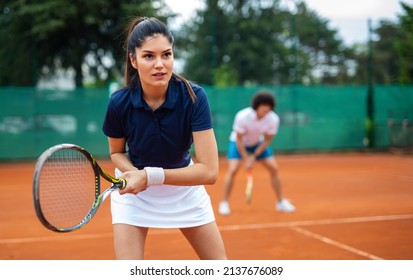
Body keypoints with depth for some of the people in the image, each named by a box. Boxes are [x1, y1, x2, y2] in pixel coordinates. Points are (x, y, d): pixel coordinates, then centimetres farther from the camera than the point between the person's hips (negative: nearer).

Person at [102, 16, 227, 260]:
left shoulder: (194, 96, -28)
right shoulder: (119, 103, -24)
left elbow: (209, 171, -30)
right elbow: (117, 152, -3)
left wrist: (151, 176, -35)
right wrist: (134, 173, -25)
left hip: (184, 184, 1)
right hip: (134, 192, 0)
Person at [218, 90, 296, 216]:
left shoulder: (273, 119, -25)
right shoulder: (242, 117, -34)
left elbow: (267, 140, -12)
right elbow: (239, 140, -23)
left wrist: (254, 156, -16)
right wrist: (246, 159, -25)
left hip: (258, 143, 3)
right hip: (239, 142, -3)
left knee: (274, 168, -5)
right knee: (233, 169, -20)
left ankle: (281, 202, 10)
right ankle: (224, 203, -8)